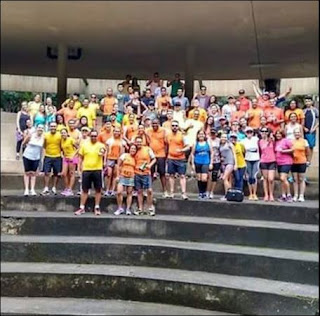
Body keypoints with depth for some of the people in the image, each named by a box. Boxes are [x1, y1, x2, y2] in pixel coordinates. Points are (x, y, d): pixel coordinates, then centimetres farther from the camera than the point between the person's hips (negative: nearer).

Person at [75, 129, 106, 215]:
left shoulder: (100, 145, -1)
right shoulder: (84, 144, 6)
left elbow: (101, 154, -22)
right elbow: (81, 157, 11)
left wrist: (102, 153, -45)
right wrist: (81, 167, 2)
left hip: (97, 170, -1)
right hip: (86, 170, 1)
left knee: (98, 189, 4)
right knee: (84, 189, 6)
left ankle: (97, 208, 14)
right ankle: (82, 208, 13)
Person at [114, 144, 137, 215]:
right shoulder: (124, 155, 0)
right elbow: (119, 166, 1)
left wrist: (135, 176, 0)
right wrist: (117, 176, -3)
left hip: (131, 178, 2)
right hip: (122, 177, -2)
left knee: (129, 193, 5)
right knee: (119, 192, -12)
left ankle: (128, 209, 13)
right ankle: (120, 208, 3)